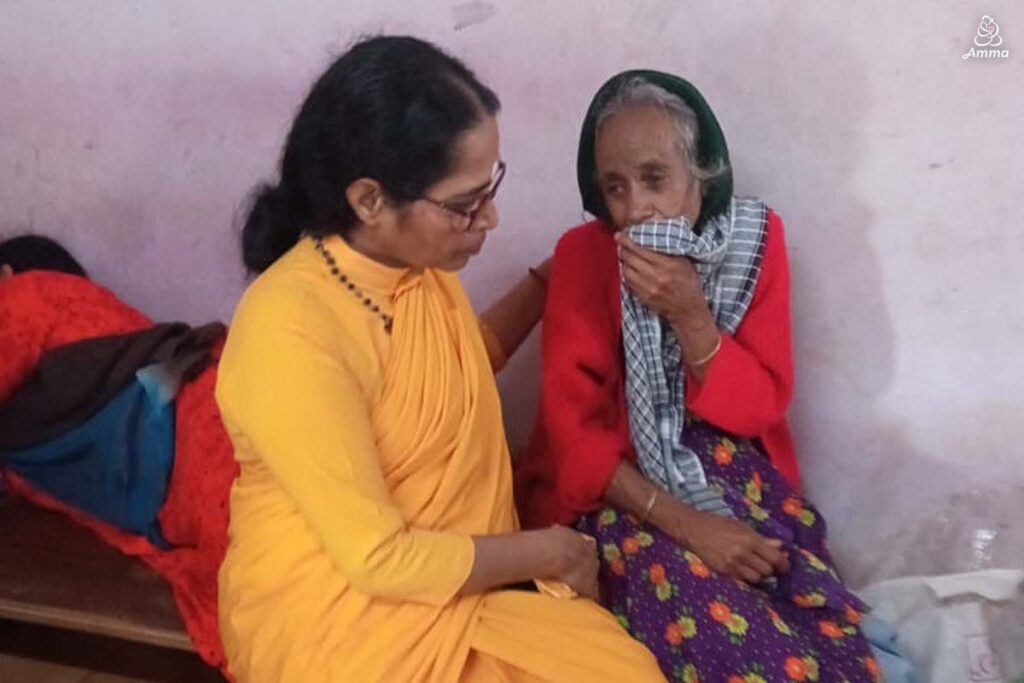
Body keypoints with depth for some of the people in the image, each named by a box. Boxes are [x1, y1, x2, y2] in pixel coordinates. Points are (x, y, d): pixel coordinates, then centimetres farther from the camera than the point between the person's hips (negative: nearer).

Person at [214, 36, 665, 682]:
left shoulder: (420, 263, -2)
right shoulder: (292, 333, -26)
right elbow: (380, 558, -22)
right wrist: (548, 552, -11)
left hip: (459, 570, 7)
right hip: (337, 614, -6)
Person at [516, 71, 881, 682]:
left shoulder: (755, 238, -3)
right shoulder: (583, 255, -9)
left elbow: (761, 409, -4)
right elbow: (573, 431, -11)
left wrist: (689, 315, -21)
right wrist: (684, 522, -23)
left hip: (732, 475, 3)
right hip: (617, 489, -2)